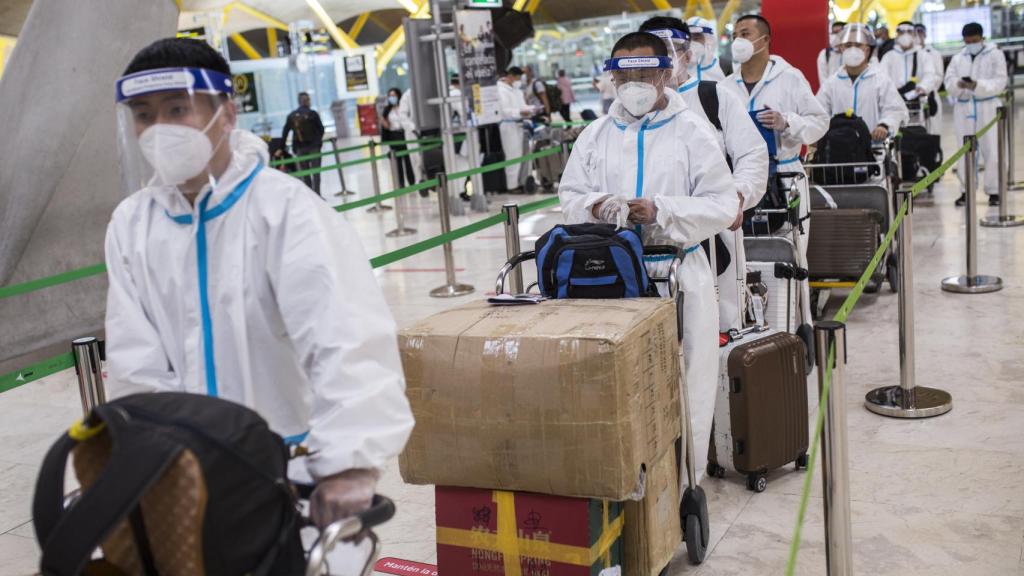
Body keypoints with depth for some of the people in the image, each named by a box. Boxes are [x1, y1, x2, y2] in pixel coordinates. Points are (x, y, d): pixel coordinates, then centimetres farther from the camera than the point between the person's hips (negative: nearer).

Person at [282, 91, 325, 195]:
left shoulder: (291, 116, 5)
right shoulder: (312, 114, -6)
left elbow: (285, 133, 4)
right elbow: (321, 128, -3)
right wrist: (318, 140, 16)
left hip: (300, 148, 3)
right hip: (313, 146, -3)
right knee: (315, 171, -1)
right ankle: (316, 195, -9)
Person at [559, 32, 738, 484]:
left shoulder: (692, 131, 0)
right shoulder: (595, 135, 11)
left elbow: (722, 205, -5)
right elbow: (569, 197, 9)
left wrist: (660, 211, -19)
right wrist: (593, 206, -15)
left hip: (679, 275, -2)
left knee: (684, 384, 3)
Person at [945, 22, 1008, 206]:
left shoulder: (995, 55, 3)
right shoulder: (957, 59, 14)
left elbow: (1000, 82, -7)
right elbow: (949, 82, 2)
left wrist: (978, 86, -23)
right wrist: (958, 84, -21)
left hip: (988, 108, -3)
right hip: (963, 109, 3)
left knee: (991, 151, -5)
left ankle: (994, 191, 2)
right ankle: (966, 190, 13)